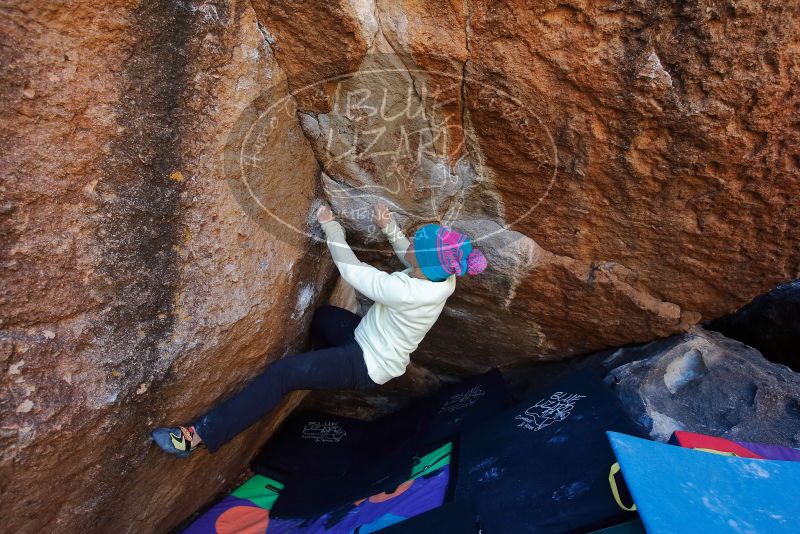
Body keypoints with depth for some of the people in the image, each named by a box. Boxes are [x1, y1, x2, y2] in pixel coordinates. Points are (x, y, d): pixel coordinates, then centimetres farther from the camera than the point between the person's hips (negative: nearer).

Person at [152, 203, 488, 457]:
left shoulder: (407, 293, -37)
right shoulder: (443, 277, -14)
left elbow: (351, 271, -28)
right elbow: (411, 260, 8)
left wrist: (331, 227, -14)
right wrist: (389, 228, -9)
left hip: (368, 366, -9)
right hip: (370, 341, 9)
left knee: (283, 373, -15)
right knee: (323, 316, 28)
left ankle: (200, 435, -9)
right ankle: (325, 376, 49)